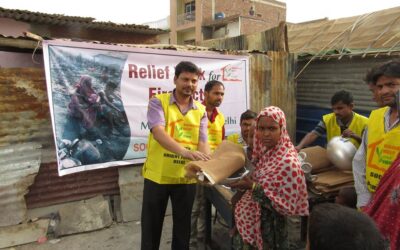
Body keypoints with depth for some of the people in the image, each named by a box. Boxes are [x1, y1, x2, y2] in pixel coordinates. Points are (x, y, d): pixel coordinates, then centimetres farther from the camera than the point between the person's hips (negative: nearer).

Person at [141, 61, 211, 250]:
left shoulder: (200, 110, 3)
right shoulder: (158, 102, -8)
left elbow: (202, 142, -6)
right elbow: (158, 133, -24)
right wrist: (184, 151, -41)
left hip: (186, 178, 3)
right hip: (157, 176, -2)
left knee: (182, 226, 18)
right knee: (151, 226, 14)